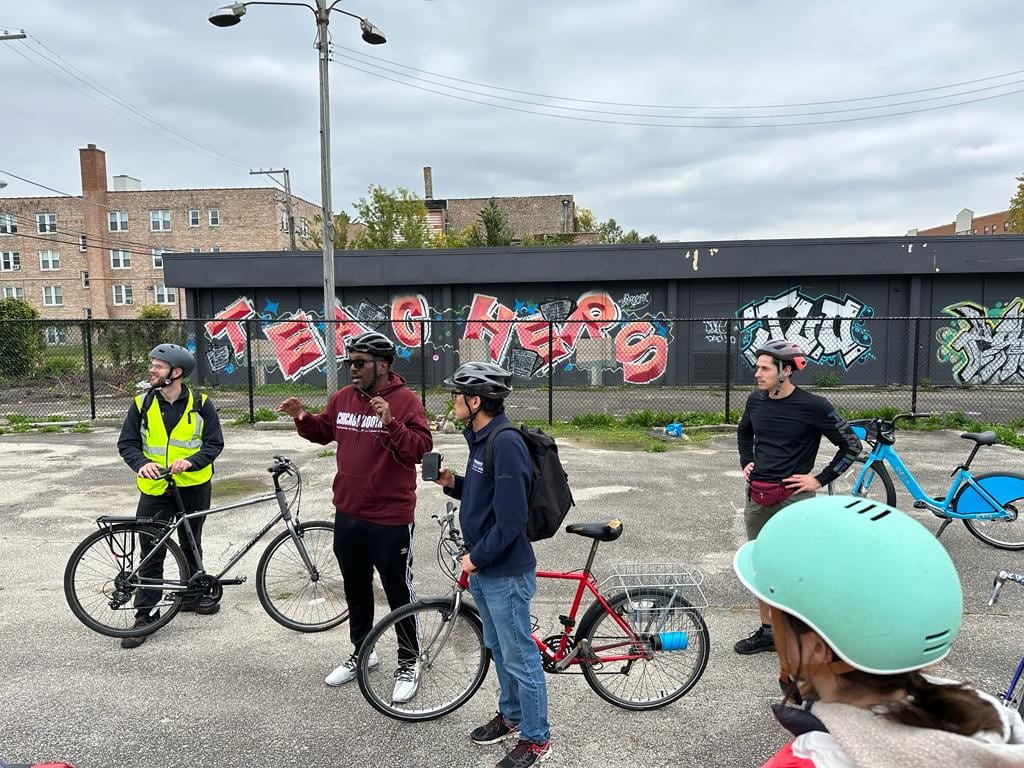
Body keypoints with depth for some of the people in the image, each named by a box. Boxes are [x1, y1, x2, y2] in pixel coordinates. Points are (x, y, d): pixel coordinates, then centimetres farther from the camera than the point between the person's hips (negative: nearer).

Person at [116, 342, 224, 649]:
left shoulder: (201, 404, -6)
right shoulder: (142, 404, -2)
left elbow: (214, 443, -6)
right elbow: (126, 443, -1)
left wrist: (189, 461, -23)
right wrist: (142, 463, -21)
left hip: (193, 487, 0)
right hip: (155, 488, 0)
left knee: (191, 545, 17)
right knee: (151, 552, 0)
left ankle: (193, 594, 36)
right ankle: (145, 613, 10)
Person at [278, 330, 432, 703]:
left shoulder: (406, 401, -14)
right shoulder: (343, 397, 5)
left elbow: (419, 449, -24)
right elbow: (324, 431, 20)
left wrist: (389, 423, -38)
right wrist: (303, 418, 1)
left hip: (390, 519, -6)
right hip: (347, 515, 7)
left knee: (398, 592, 8)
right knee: (356, 589, 22)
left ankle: (409, 663, 27)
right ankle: (361, 653, 41)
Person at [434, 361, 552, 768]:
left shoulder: (506, 442, -24)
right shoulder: (481, 439, 6)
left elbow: (510, 518, -26)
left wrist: (477, 557, -15)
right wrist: (452, 483, 0)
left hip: (506, 572, -9)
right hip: (483, 568, 10)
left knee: (519, 657, 7)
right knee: (498, 648, 24)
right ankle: (511, 715, 43)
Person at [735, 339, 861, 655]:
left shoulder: (812, 406, -13)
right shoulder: (756, 400, 3)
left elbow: (851, 445, -6)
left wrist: (820, 479, -8)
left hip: (793, 499, -6)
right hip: (757, 497, 6)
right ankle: (767, 631, 30)